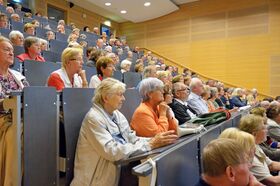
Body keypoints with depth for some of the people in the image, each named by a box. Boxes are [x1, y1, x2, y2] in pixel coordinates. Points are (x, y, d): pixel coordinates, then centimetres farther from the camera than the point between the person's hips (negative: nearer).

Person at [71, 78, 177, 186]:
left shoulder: (117, 114, 6)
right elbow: (111, 152, -26)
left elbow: (132, 139, 1)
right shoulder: (94, 118, -19)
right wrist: (150, 145, -27)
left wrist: (154, 141, -15)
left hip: (116, 171, 7)